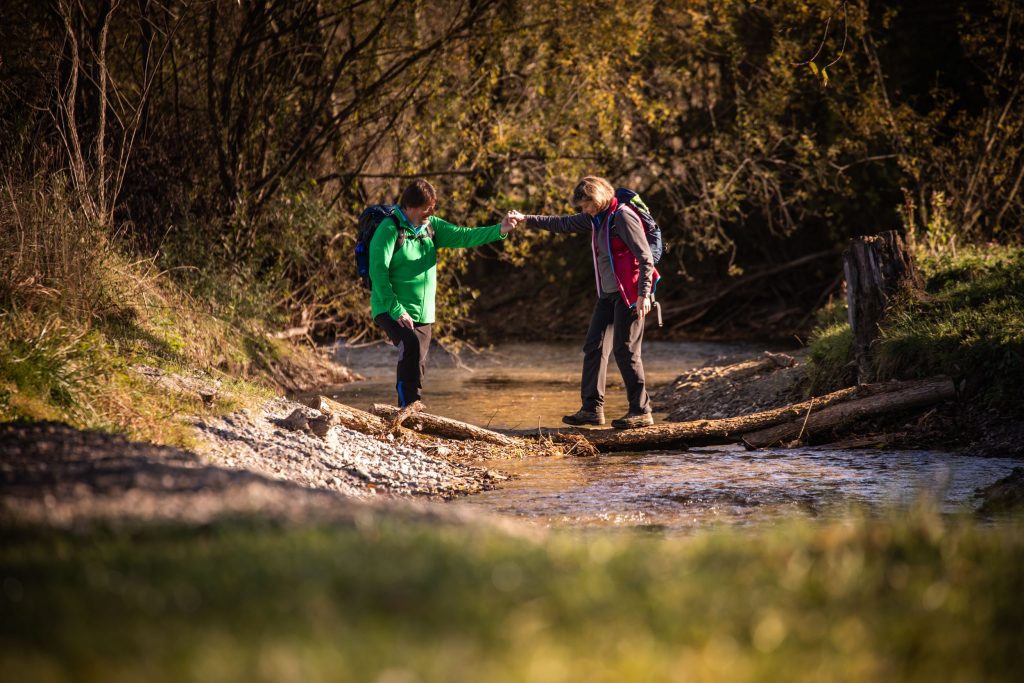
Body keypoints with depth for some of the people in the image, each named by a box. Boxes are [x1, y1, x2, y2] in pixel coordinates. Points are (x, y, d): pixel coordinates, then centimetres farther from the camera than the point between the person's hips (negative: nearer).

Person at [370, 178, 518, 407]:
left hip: (423, 315, 7)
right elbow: (378, 271, -18)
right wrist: (396, 310, -22)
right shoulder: (389, 229, -13)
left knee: (418, 366, 8)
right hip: (392, 311, -7)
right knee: (411, 345, -30)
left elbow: (463, 236, 0)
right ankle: (410, 407, -30)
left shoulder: (431, 226, 8)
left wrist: (499, 231, -14)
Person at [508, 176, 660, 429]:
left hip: (628, 294, -9)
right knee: (594, 346, 6)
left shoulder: (623, 217, -14)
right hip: (607, 294, 9)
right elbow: (563, 224, 23)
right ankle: (592, 408, 9)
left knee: (625, 350, -9)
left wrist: (644, 294, -23)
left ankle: (641, 411, -2)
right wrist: (526, 219, 18)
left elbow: (645, 257, -17)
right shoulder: (596, 218, 12)